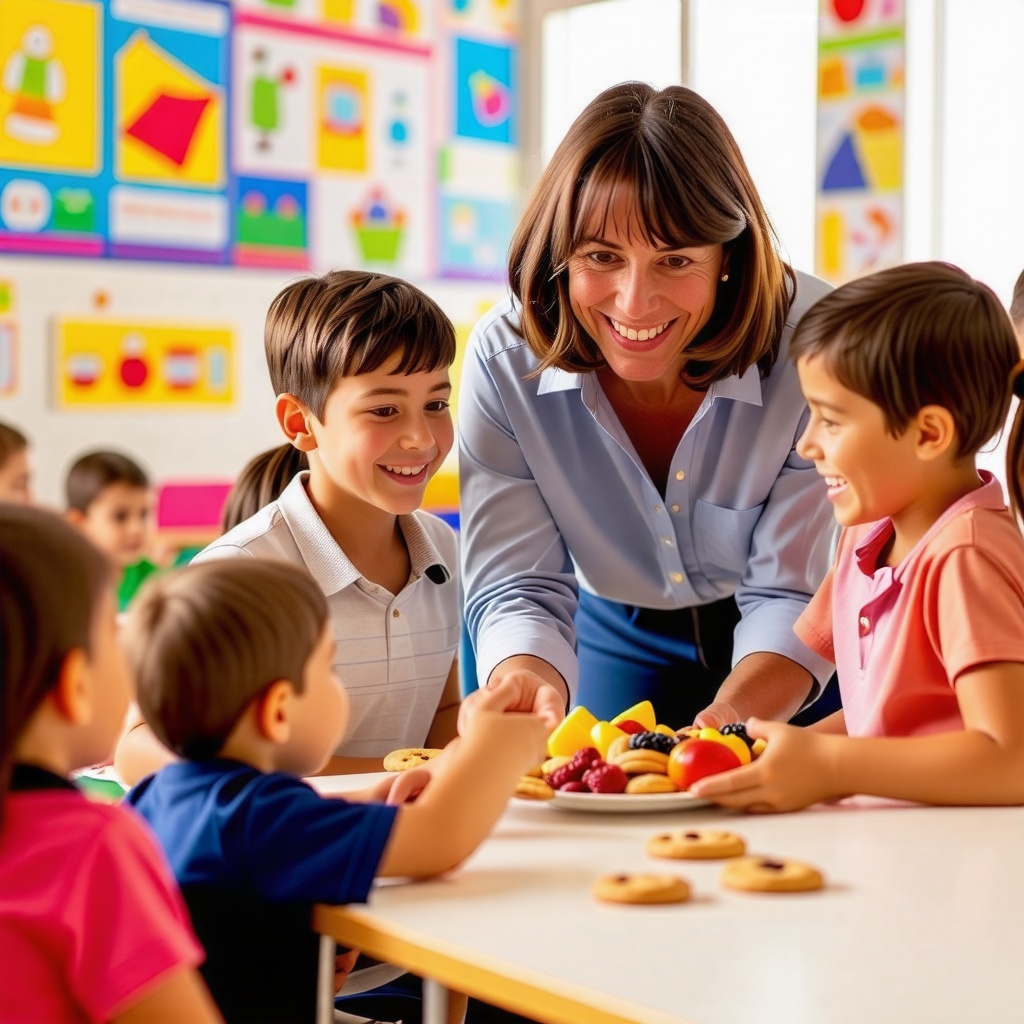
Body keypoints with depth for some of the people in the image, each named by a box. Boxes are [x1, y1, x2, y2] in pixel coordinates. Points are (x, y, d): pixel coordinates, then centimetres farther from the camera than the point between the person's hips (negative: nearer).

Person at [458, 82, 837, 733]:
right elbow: (519, 586, -21)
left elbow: (792, 593, -25)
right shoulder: (505, 360, -22)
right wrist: (528, 682, -44)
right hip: (619, 642, -1)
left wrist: (733, 717, -45)